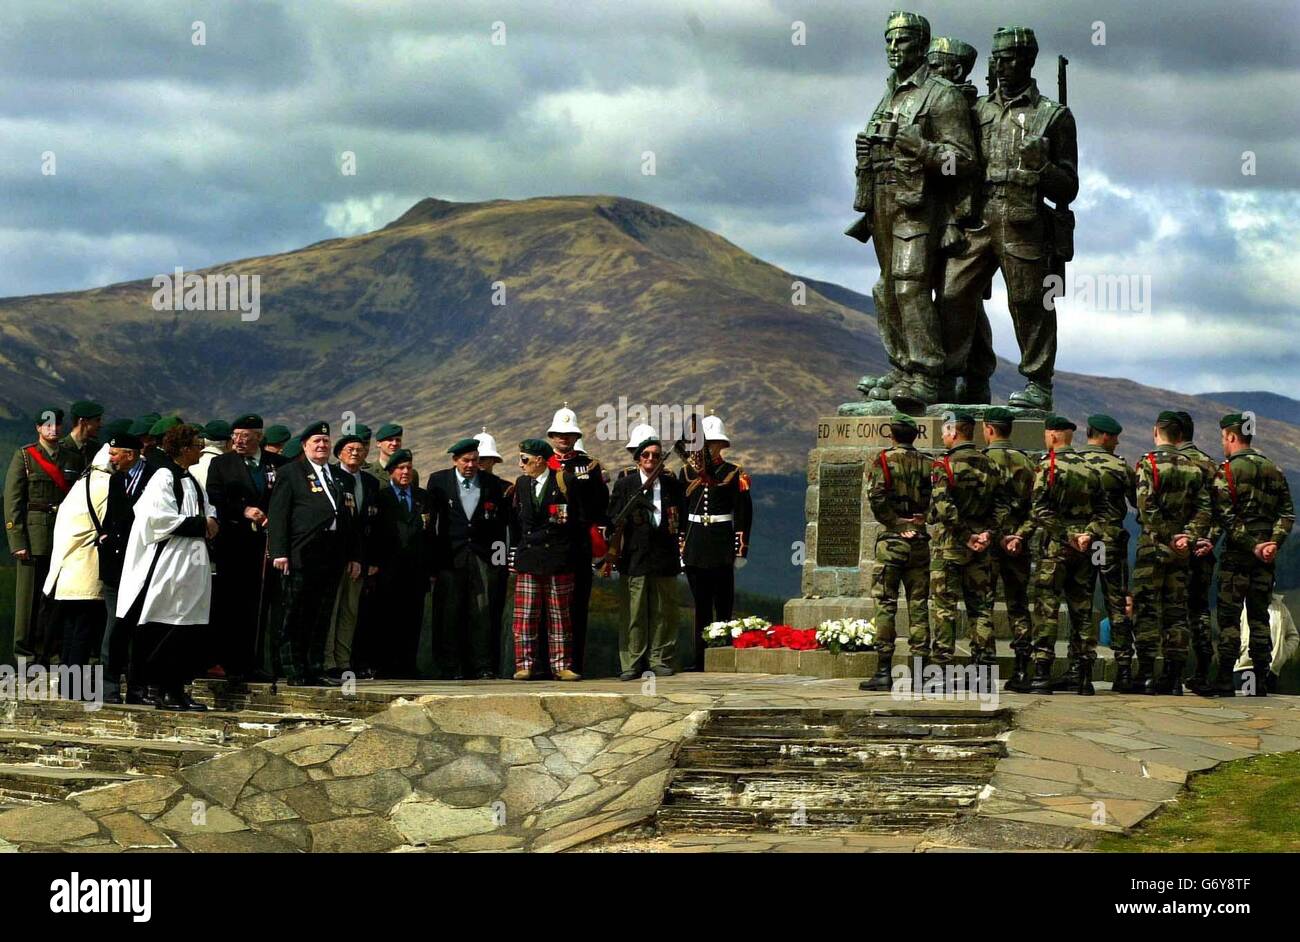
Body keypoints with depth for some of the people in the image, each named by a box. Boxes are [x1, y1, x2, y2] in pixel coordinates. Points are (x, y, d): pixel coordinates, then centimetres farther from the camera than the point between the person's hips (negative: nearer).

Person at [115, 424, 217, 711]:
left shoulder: (188, 480, 18)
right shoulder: (165, 476, -10)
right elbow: (160, 517, -19)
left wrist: (207, 525, 5)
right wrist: (200, 525, -14)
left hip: (189, 563, 9)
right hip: (169, 564, -9)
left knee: (184, 630, 7)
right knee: (170, 631, -8)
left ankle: (176, 690, 9)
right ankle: (168, 691, -5)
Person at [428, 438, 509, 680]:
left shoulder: (494, 484, 7)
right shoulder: (438, 481, 5)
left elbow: (504, 518, 14)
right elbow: (429, 516, 6)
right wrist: (432, 556, 1)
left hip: (483, 556, 0)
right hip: (451, 557, 0)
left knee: (483, 612, -6)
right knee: (449, 613, -1)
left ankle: (484, 667, -3)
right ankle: (451, 669, 4)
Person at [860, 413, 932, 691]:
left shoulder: (882, 461, -1)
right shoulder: (927, 463, 7)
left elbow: (876, 499, -12)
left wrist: (896, 524, -6)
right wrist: (919, 520, 3)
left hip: (891, 541, -3)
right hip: (920, 541, 3)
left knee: (885, 605, -1)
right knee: (918, 606, 6)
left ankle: (884, 671, -5)